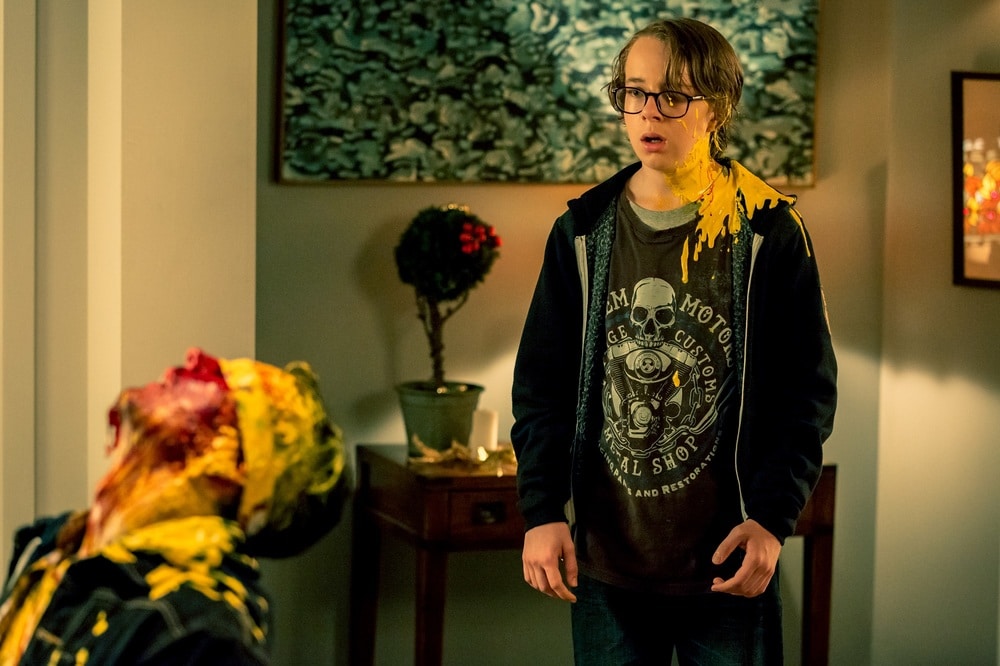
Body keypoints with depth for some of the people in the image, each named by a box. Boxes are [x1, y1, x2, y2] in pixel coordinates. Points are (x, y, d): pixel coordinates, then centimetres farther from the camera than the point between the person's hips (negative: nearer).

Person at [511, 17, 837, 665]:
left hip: (729, 563, -2)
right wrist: (542, 511, -4)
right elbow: (542, 382, 6)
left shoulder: (769, 233, -3)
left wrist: (772, 518, -12)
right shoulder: (584, 231, 5)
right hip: (605, 561, 2)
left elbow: (808, 388, -2)